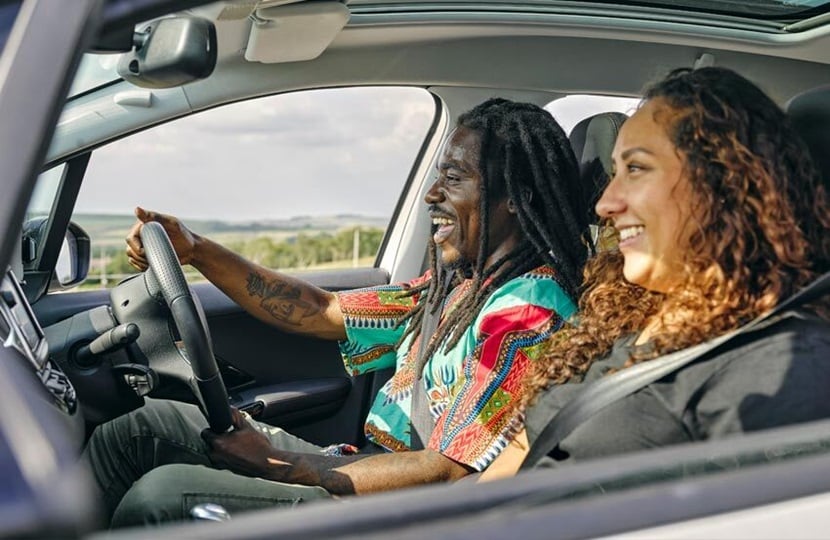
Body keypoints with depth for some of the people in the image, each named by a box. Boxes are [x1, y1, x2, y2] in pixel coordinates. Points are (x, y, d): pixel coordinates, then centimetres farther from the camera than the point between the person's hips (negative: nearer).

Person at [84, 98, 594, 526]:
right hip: (359, 466, 9)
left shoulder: (528, 311, -18)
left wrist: (277, 462, -17)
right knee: (145, 424, 8)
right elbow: (321, 312, 11)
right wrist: (194, 249, 4)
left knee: (164, 491, -23)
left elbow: (447, 471, -23)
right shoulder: (457, 286, 10)